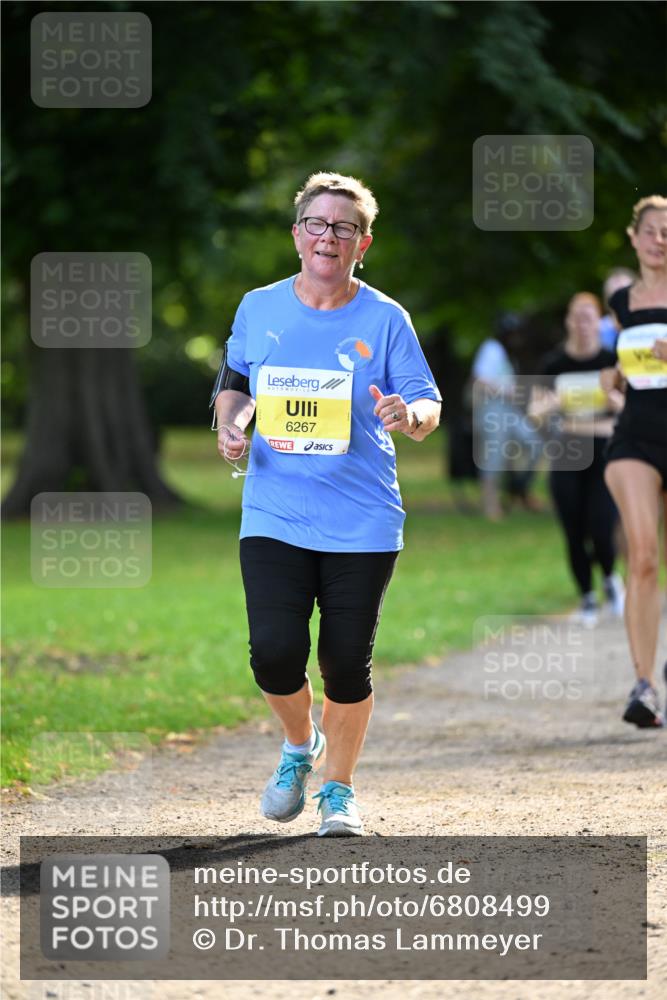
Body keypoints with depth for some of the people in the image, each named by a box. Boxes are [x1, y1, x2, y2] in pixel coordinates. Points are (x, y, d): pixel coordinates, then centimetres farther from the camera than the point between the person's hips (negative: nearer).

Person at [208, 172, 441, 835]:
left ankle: (338, 787, 23)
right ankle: (299, 745, 19)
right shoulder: (258, 309, 6)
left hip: (362, 523, -1)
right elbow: (233, 382, 21)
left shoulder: (384, 320, -1)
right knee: (275, 651, -13)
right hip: (274, 517, 1)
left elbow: (427, 406, -3)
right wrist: (231, 424, 0)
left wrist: (410, 415, -26)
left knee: (346, 663, 1)